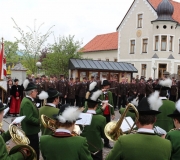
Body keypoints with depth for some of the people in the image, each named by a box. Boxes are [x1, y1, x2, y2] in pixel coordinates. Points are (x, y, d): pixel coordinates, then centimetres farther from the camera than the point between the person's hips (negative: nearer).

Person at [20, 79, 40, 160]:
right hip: (30, 132, -10)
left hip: (32, 131, 10)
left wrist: (39, 120, 4)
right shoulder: (27, 102, -22)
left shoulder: (29, 100, 10)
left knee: (34, 151, 19)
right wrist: (40, 121, -19)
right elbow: (29, 118, -28)